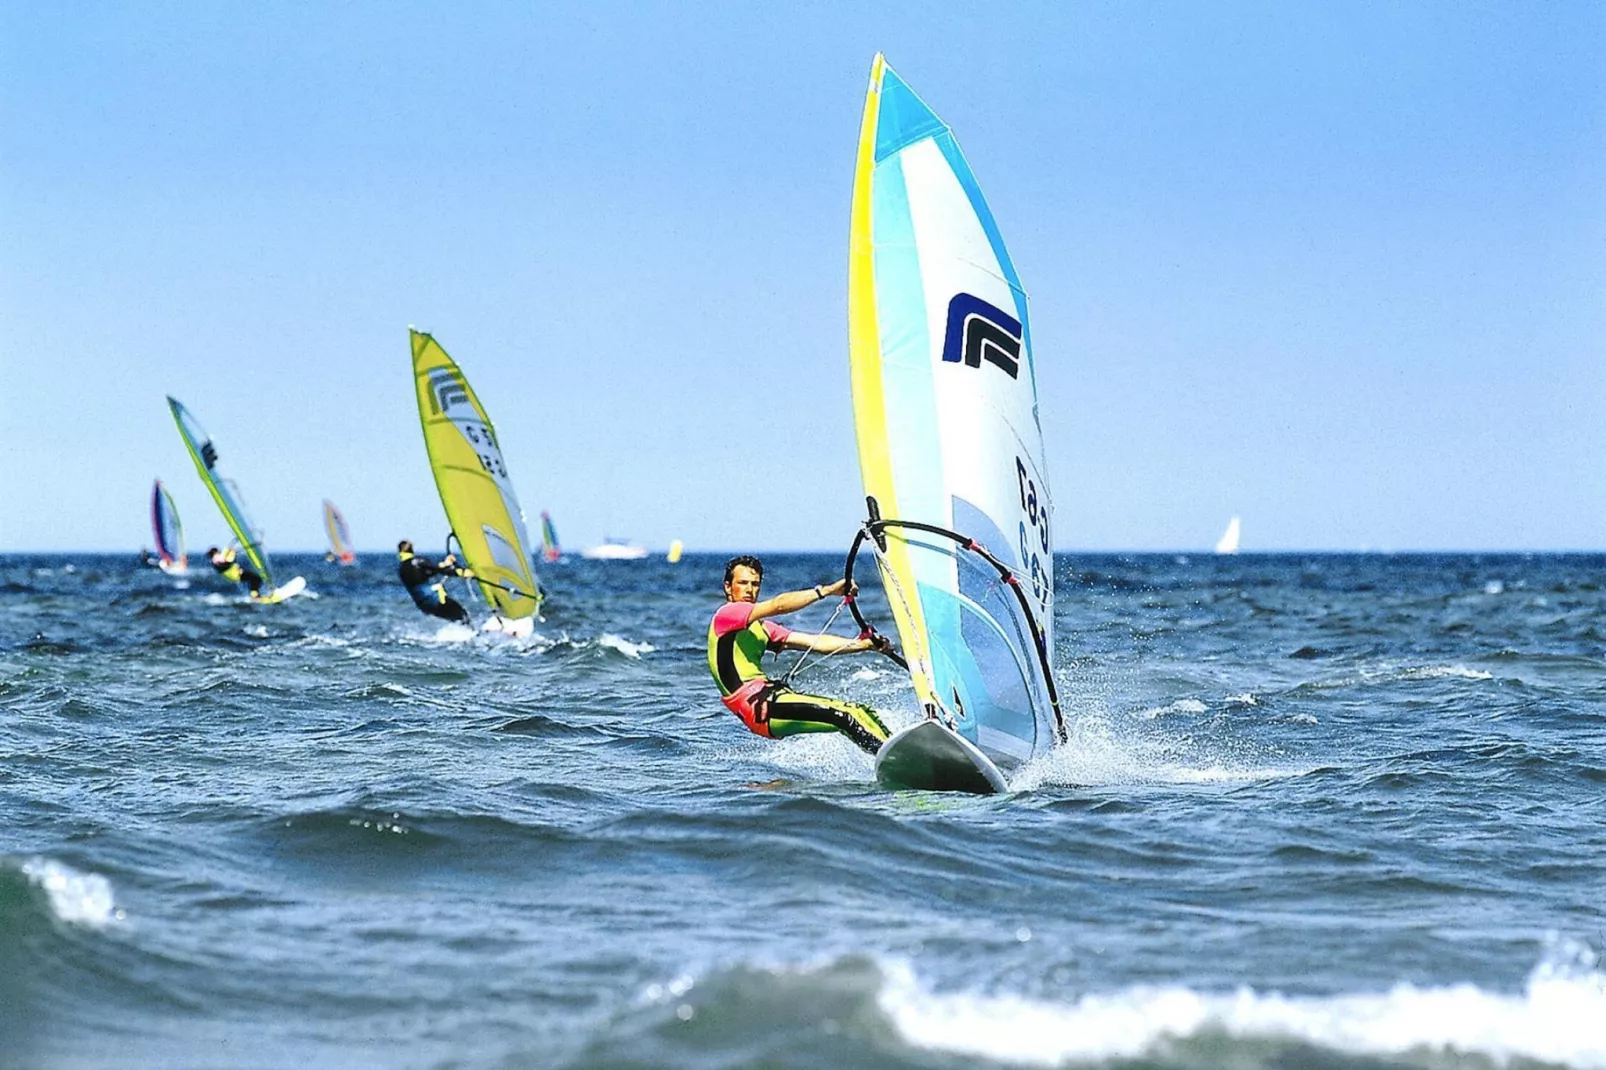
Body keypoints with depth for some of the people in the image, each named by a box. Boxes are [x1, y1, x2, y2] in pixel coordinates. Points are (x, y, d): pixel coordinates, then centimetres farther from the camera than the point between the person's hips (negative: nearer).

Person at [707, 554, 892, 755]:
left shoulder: (761, 628, 23)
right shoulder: (726, 614, -2)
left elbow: (815, 643, 16)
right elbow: (778, 605, -17)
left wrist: (867, 644, 6)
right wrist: (826, 591, -20)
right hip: (756, 705, -9)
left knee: (860, 715, 0)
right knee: (843, 716, -23)